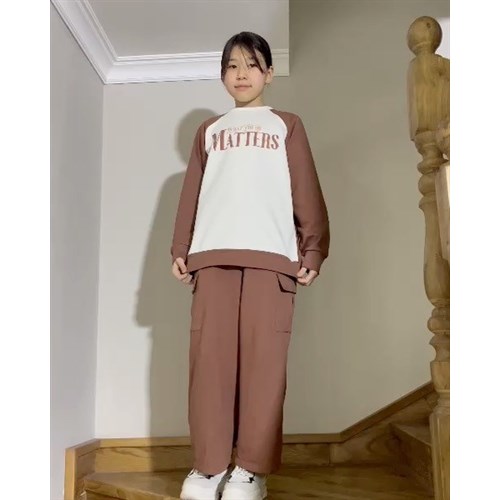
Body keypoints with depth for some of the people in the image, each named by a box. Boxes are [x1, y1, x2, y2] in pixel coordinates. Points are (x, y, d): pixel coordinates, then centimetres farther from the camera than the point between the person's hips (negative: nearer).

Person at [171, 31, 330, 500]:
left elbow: (307, 191, 10)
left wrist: (313, 248, -2)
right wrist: (180, 248, 6)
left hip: (271, 253, -2)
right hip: (213, 253, 2)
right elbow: (191, 193, 17)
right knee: (210, 358, -4)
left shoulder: (287, 125, 19)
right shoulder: (209, 130, 25)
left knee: (263, 359, -7)